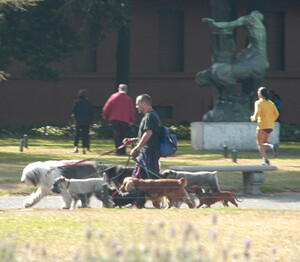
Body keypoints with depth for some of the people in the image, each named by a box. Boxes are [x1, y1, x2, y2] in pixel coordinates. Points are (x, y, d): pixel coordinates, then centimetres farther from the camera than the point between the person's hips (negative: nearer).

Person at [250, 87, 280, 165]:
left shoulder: (258, 103, -6)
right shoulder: (271, 103, 12)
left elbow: (257, 113, -18)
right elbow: (276, 114, 8)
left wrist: (253, 118, 2)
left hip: (262, 126, -6)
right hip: (270, 126, 6)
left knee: (260, 144, 4)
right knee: (263, 143, 18)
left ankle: (266, 160, -10)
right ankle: (272, 146, -14)